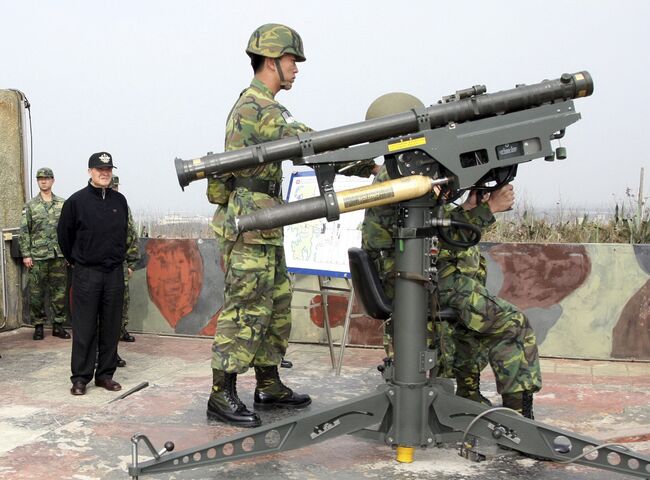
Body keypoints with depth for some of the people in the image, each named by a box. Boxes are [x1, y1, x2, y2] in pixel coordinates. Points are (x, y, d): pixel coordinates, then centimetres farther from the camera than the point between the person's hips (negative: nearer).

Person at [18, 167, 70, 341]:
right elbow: (24, 232, 2)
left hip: (59, 256, 1)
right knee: (36, 293, 2)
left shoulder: (63, 204, 7)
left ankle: (58, 325, 13)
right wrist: (26, 254, -5)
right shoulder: (30, 206, 4)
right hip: (37, 256, -1)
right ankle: (38, 326, 12)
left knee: (59, 292, 4)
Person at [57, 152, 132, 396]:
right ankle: (80, 377, 8)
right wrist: (76, 260, 11)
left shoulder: (119, 200, 6)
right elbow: (64, 234, 5)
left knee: (111, 327, 7)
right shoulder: (76, 201, -5)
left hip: (114, 273, 4)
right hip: (86, 273, -3)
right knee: (84, 328, 0)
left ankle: (105, 374, 16)